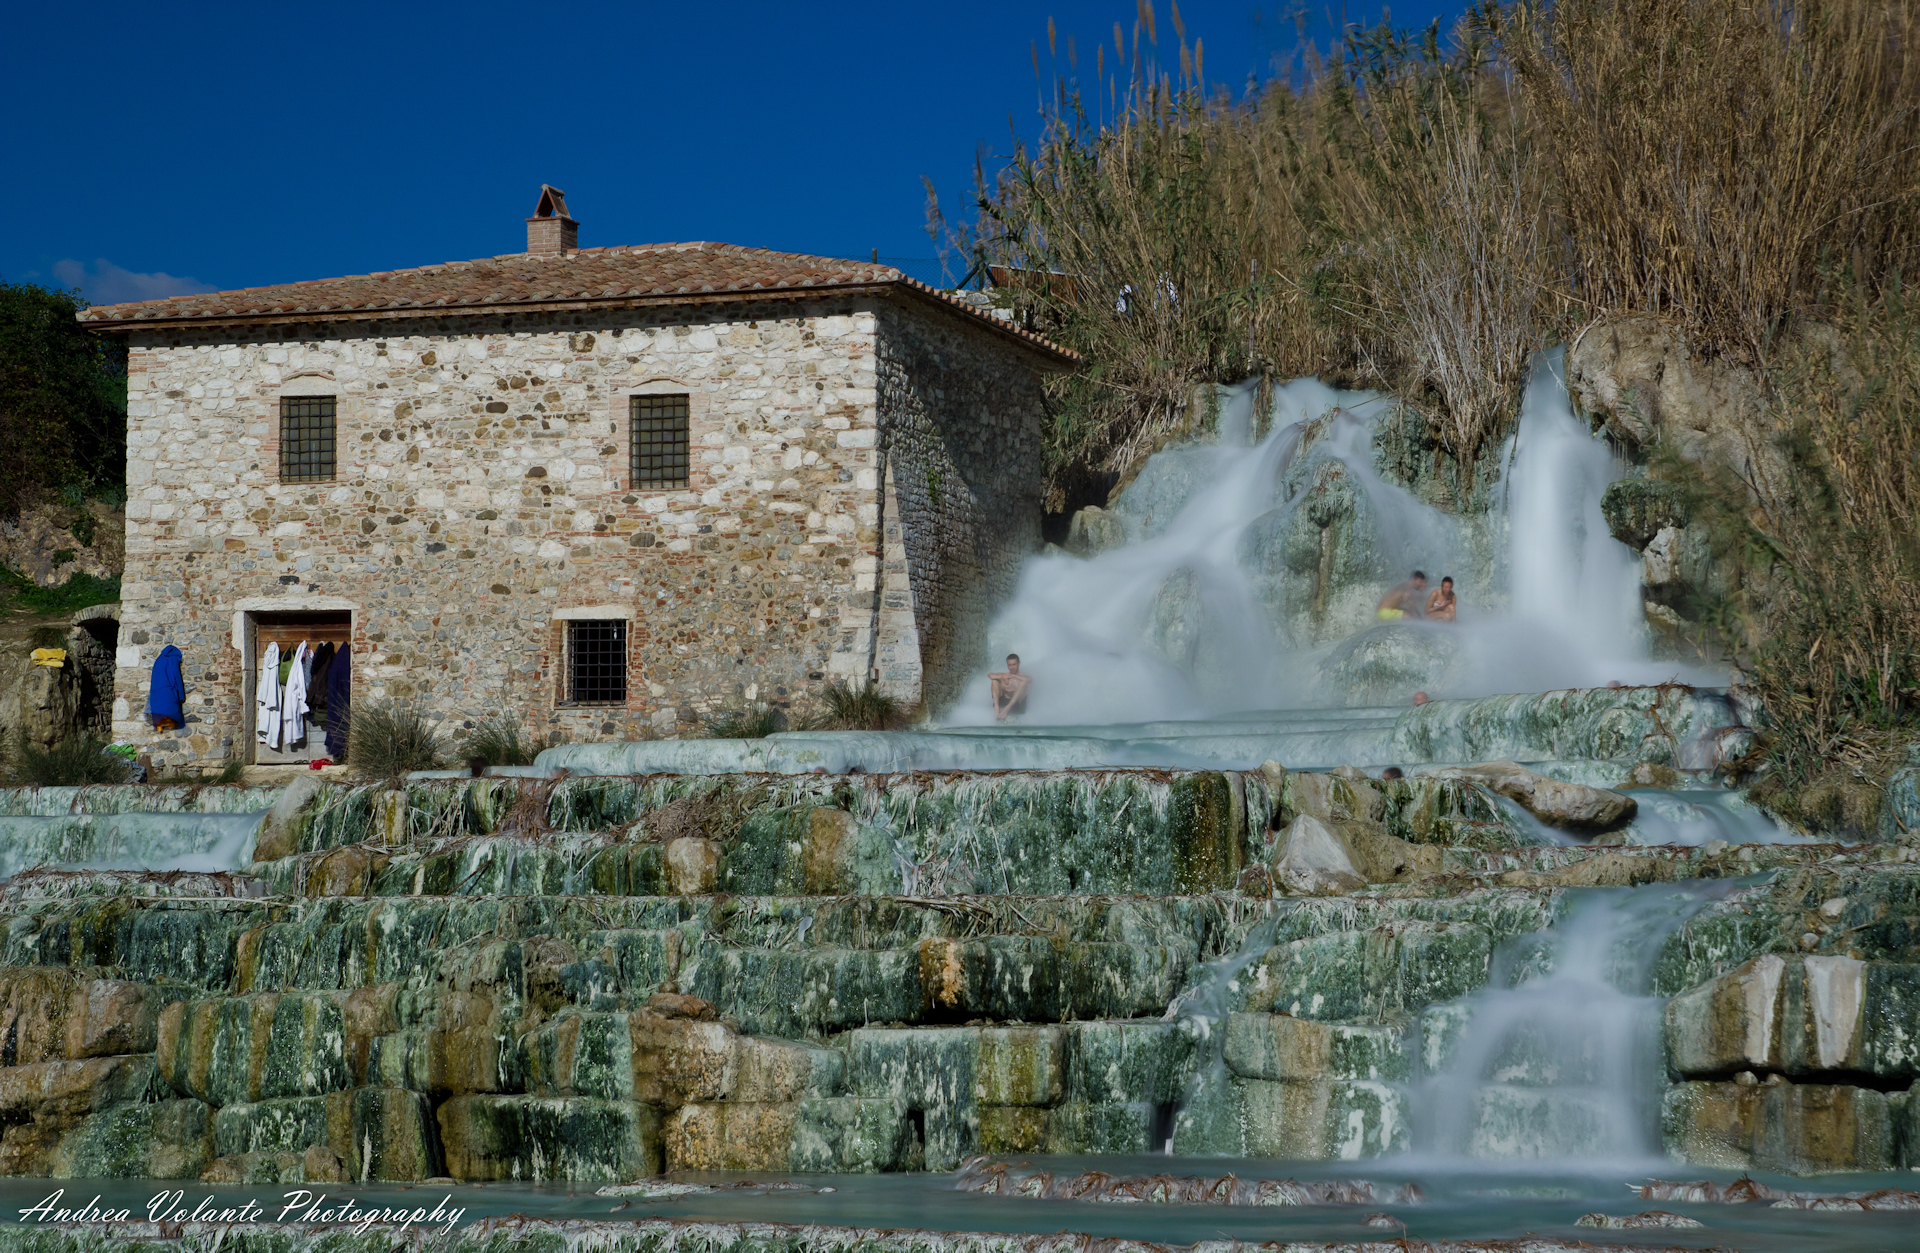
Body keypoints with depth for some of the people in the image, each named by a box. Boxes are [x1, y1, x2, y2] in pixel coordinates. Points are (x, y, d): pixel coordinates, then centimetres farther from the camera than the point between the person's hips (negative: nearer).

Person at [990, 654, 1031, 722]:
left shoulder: (1021, 677, 10)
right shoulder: (1003, 675, 17)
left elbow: (1029, 679, -17)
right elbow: (990, 675, -2)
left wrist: (1013, 676, -13)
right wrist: (1002, 677, -16)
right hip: (1003, 703, 2)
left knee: (1024, 682, -22)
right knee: (995, 679, -7)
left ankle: (1007, 709, -38)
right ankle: (996, 707, -29)